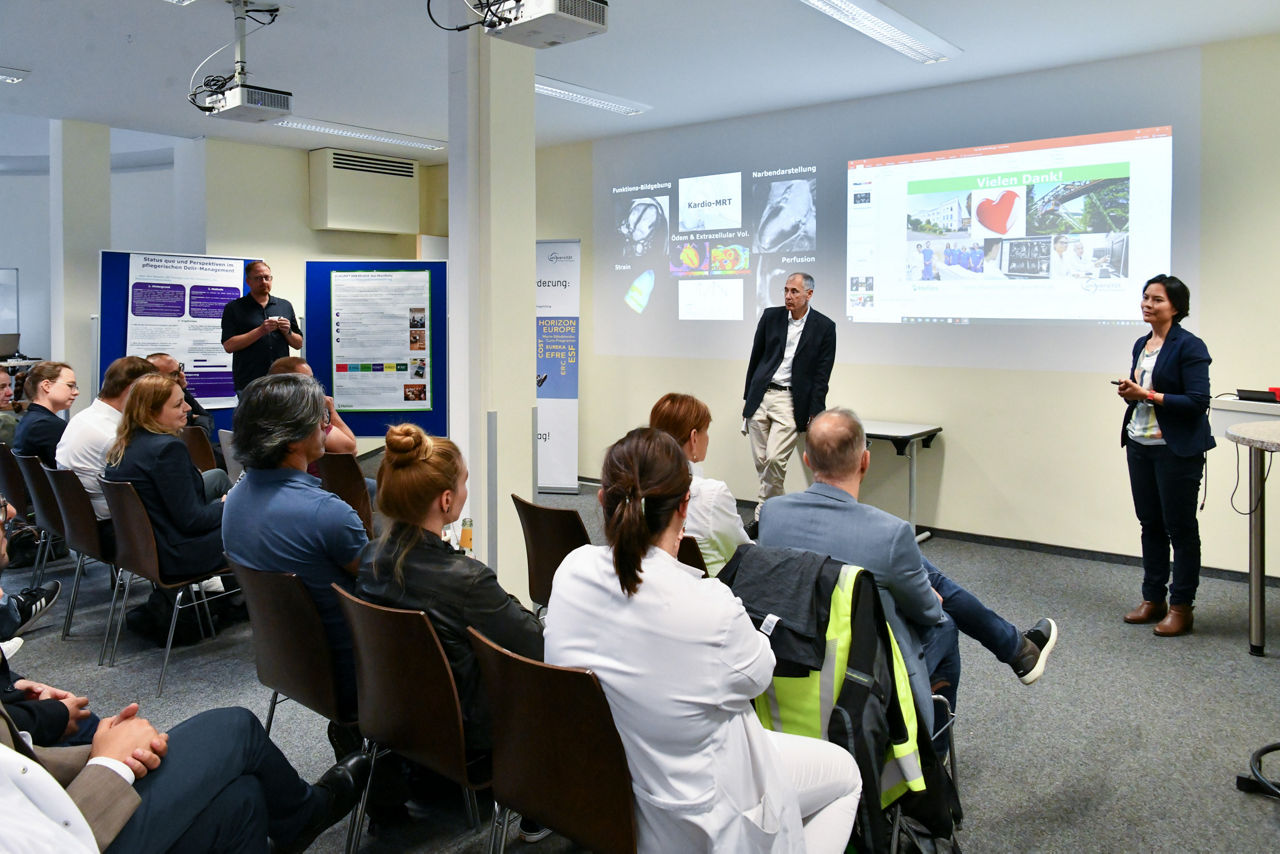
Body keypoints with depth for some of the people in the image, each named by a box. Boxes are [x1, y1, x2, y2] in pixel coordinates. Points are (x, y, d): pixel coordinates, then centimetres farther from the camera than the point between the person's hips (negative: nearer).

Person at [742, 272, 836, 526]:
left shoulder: (824, 327, -2)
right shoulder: (771, 316, 6)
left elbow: (822, 375, -2)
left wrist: (814, 414, -7)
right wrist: (748, 397, 13)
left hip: (791, 401, -4)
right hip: (761, 397, 4)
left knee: (775, 460, -14)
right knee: (761, 462, 5)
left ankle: (762, 516, 2)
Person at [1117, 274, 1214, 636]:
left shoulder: (1190, 347, -12)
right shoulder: (1141, 345, 11)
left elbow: (1198, 402, -18)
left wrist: (1148, 395, -21)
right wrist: (1129, 392, -2)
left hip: (1176, 450, -7)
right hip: (1140, 445, 7)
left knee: (1180, 527, 2)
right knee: (1150, 524, 13)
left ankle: (1181, 607, 11)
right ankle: (1153, 598, 23)